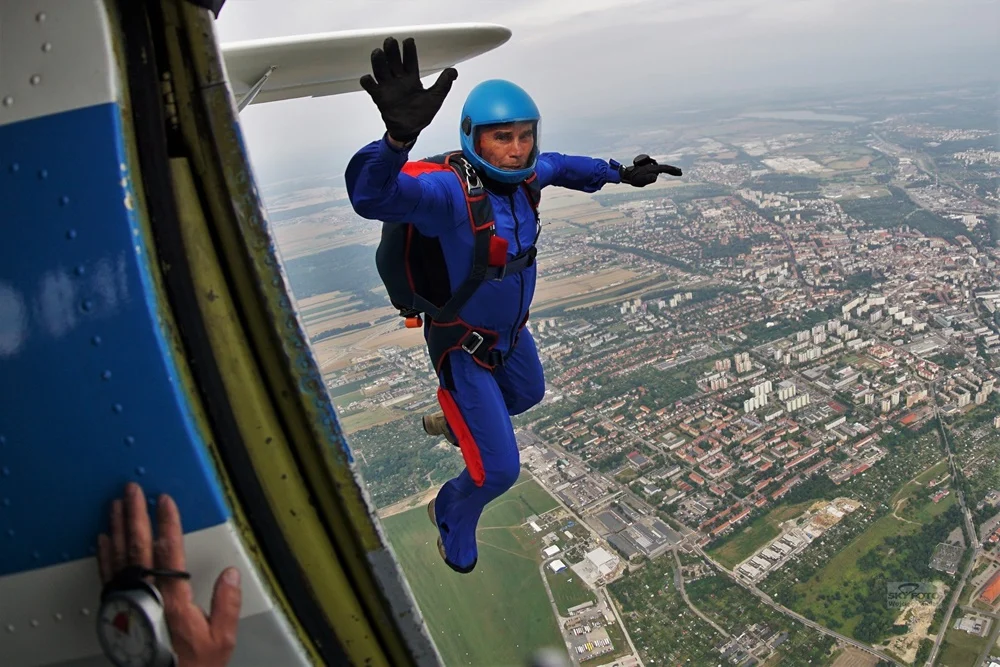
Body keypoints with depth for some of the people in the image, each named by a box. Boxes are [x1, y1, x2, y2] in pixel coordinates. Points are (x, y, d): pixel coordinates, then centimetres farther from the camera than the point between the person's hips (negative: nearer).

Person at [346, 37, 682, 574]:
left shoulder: (520, 174, -14)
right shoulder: (449, 191, -37)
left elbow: (558, 166, 12)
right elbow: (373, 195, -59)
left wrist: (621, 174, 12)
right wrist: (399, 135, -78)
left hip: (509, 330, 8)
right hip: (462, 349, -7)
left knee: (528, 394, 36)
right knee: (498, 471, -1)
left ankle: (450, 422, 64)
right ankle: (452, 516, 35)